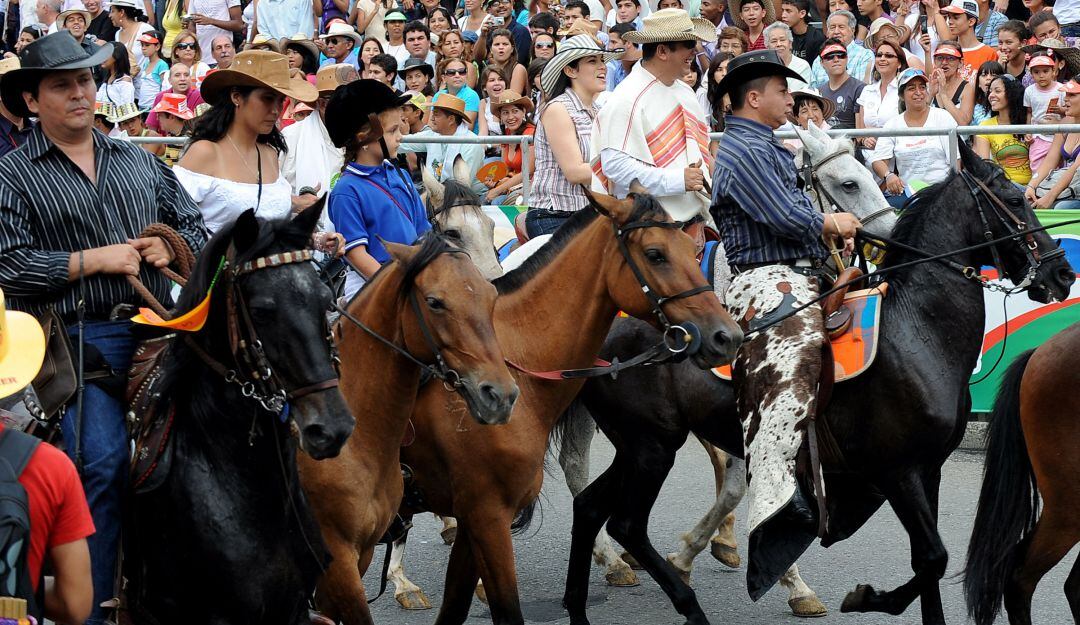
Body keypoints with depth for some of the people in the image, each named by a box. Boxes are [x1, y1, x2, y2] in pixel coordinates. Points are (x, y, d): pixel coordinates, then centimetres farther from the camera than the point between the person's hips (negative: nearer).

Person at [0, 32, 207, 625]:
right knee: (102, 461, -14)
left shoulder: (139, 160, 20)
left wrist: (174, 248, 1)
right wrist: (95, 259, -10)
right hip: (82, 336, -4)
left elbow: (194, 226, 23)